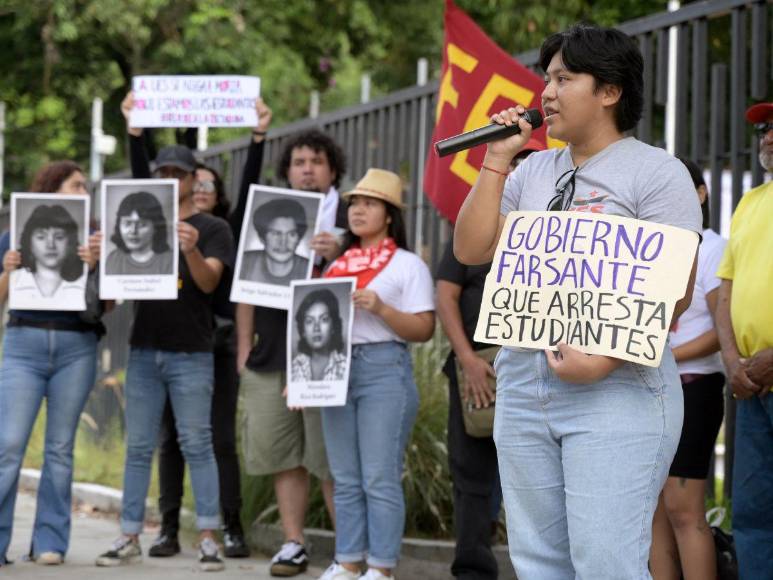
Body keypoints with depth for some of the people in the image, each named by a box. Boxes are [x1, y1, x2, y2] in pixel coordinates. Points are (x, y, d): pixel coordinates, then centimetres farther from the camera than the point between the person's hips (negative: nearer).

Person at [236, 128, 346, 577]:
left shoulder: (350, 220, 5)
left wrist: (338, 257, -18)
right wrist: (244, 348, 10)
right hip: (271, 354, 4)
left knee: (332, 457, -6)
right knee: (282, 453, 5)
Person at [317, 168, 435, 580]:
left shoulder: (408, 265, 1)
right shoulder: (338, 265, 18)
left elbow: (423, 330, -7)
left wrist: (380, 308, -19)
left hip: (384, 369, -6)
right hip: (336, 370, 6)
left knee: (380, 479, -7)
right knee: (345, 480, 7)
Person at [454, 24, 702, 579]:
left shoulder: (657, 172, -3)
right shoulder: (533, 171, 16)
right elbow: (472, 250, 11)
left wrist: (604, 360, -21)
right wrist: (497, 161, 5)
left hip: (616, 391, -6)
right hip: (523, 383, 7)